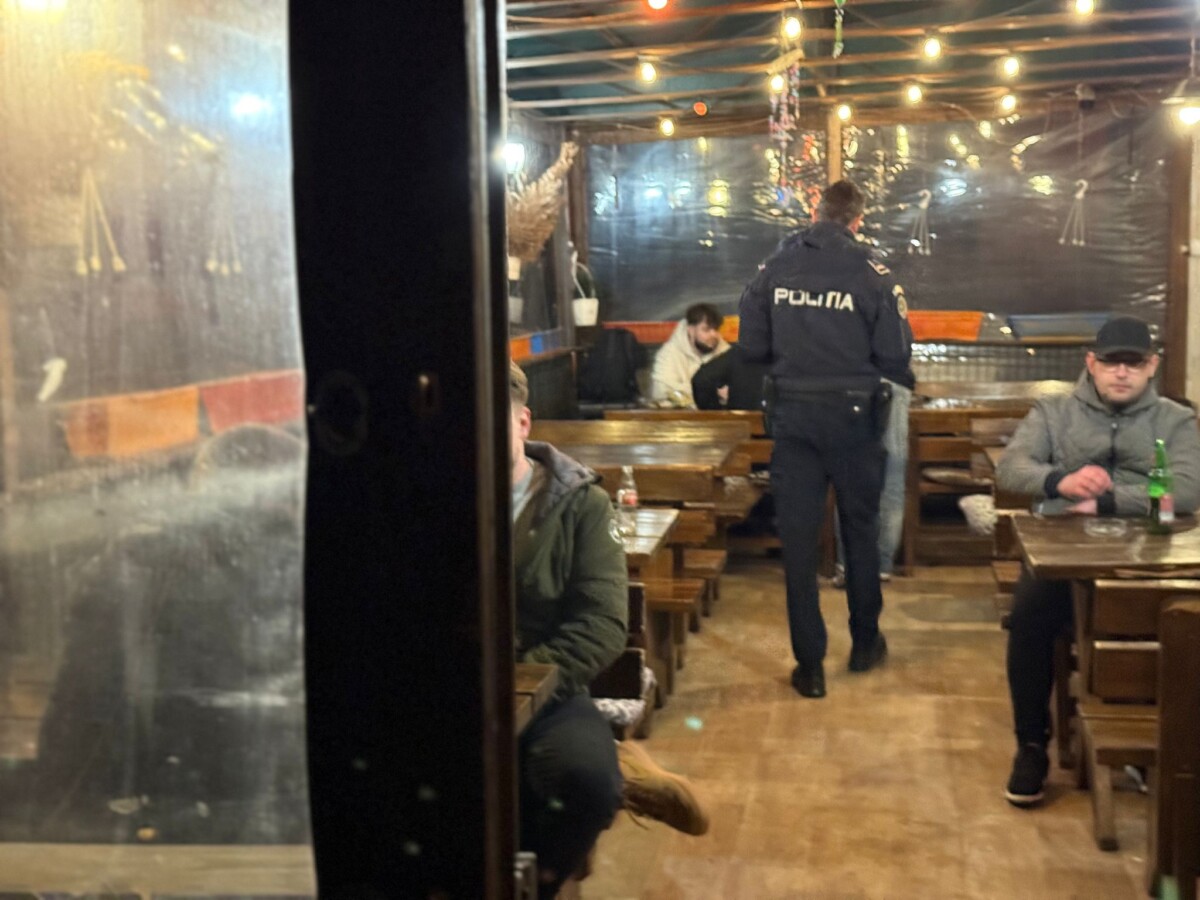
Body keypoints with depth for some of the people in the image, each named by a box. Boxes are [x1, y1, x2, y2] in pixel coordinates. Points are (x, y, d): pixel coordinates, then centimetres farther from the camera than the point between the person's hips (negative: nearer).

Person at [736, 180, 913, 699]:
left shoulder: (774, 268, -2)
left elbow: (752, 345, -1)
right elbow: (896, 358, -10)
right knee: (860, 528, 17)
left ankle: (809, 665, 9)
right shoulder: (872, 273, -9)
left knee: (797, 536, 6)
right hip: (852, 413, -1)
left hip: (791, 413, 1)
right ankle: (865, 644, 31)